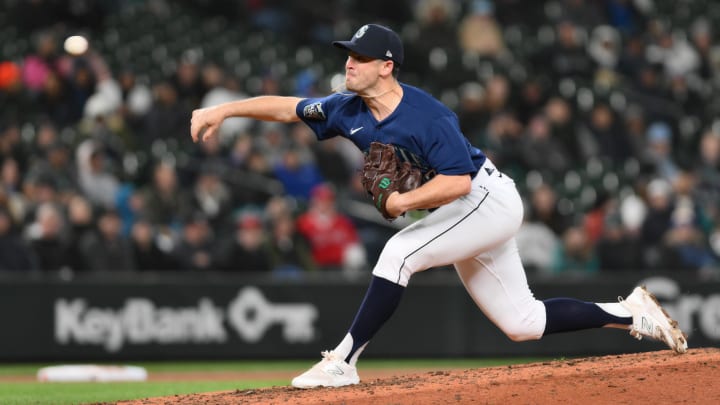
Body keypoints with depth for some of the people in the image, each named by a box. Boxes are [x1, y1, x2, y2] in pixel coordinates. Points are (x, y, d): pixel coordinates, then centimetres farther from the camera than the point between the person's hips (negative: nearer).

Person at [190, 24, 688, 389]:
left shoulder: (428, 116, -26)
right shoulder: (349, 110, -4)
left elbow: (458, 180, -29)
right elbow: (287, 107, 3)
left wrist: (403, 202, -25)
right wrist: (222, 111, -4)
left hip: (489, 200, -9)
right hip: (465, 213, 9)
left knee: (399, 252, -25)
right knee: (521, 322, 10)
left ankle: (344, 361, -22)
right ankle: (632, 314, 21)